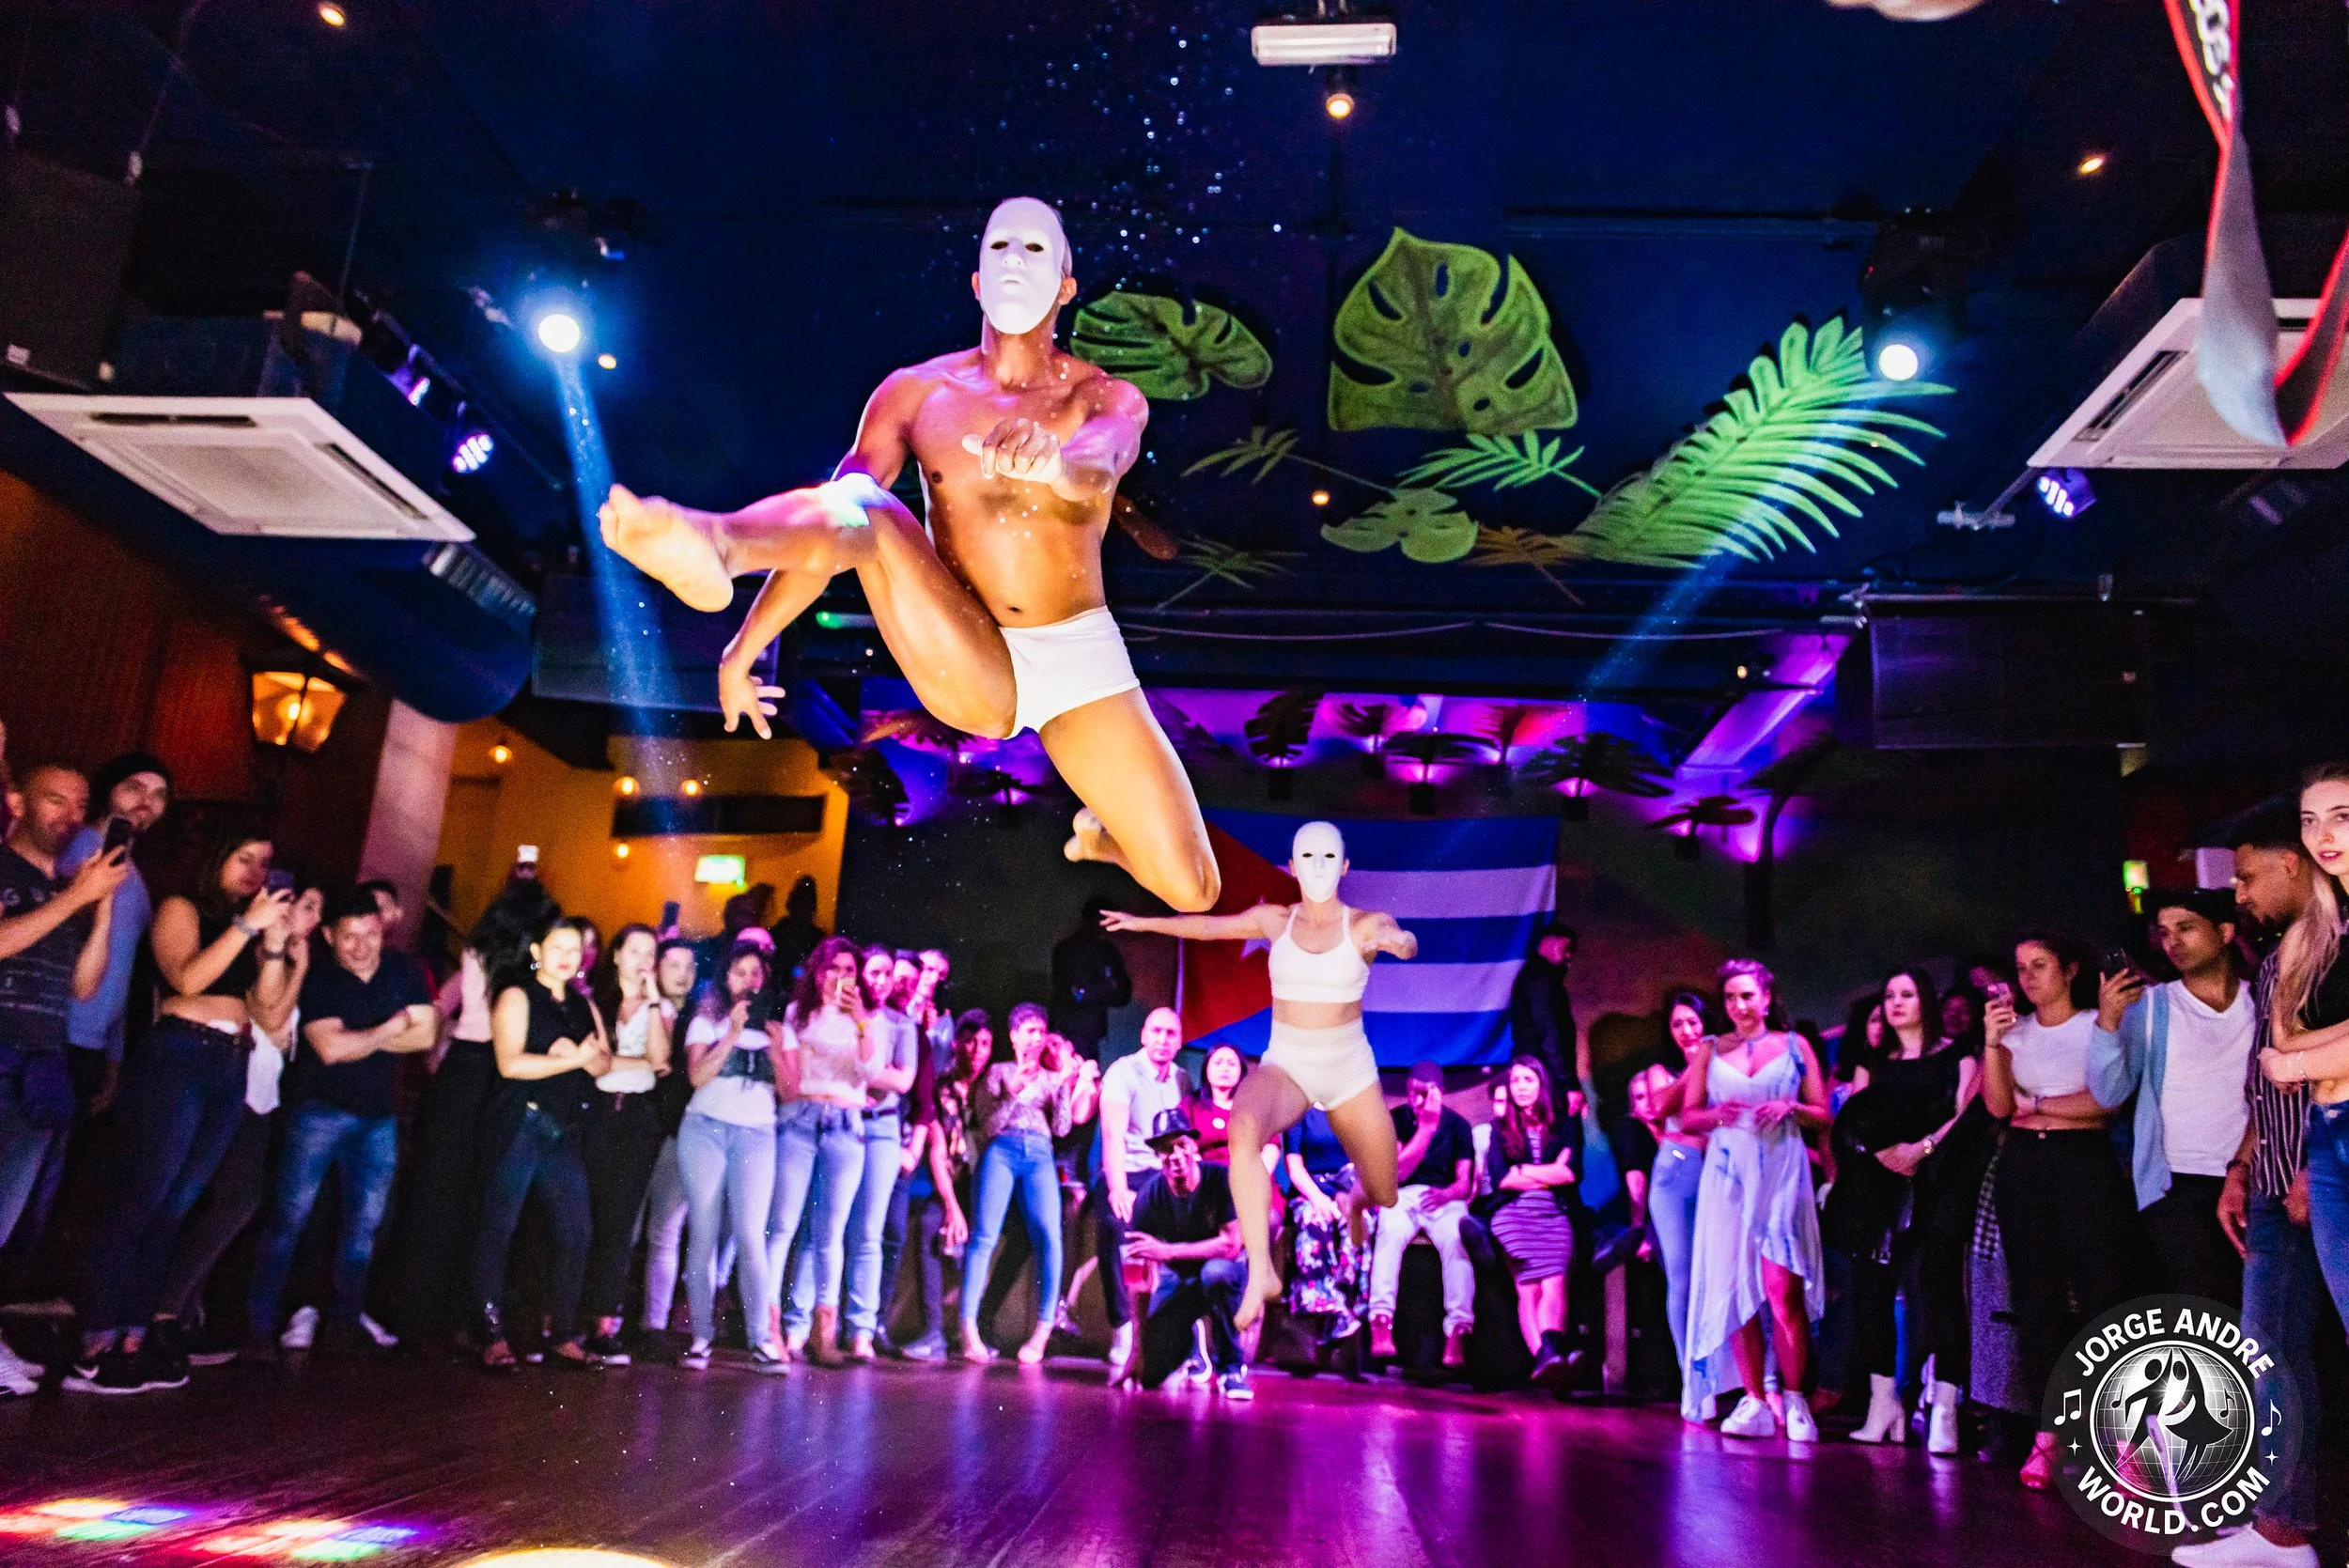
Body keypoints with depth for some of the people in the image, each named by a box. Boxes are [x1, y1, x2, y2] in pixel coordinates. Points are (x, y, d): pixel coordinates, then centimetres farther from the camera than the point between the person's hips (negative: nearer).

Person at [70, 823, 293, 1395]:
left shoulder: (249, 931, 18)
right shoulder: (182, 909, 3)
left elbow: (271, 1016, 10)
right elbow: (188, 979, -15)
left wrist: (274, 943, 1)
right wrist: (248, 925, -13)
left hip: (230, 1071, 6)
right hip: (178, 1058, -6)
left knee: (174, 1208, 6)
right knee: (138, 1199, -9)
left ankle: (131, 1339, 10)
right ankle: (94, 1348, -7)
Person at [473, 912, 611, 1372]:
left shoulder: (583, 1005, 17)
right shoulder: (517, 997, -1)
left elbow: (604, 1062, 7)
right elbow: (511, 1063, -14)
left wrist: (580, 1055, -14)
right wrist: (573, 1060, -12)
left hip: (565, 1132, 6)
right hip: (519, 1124, -6)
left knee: (574, 1232, 2)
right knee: (499, 1228, -3)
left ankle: (565, 1337, 10)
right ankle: (493, 1338, 2)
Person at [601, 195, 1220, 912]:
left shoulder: (1108, 398, -1)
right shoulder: (918, 392, 1)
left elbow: (1097, 469, -27)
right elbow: (826, 525, -5)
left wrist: (1050, 460, -51)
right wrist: (748, 642, -13)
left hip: (1080, 663, 1)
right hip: (968, 670, 0)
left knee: (1193, 892, -7)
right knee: (863, 511, -26)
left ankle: (1101, 833, 29)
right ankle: (714, 544, -60)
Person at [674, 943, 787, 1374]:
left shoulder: (774, 1027, 15)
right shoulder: (707, 1021, 10)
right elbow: (697, 1076, -5)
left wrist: (775, 1048, -5)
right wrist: (732, 1033, -10)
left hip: (756, 1133, 1)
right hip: (706, 1129, 0)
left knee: (751, 1236, -10)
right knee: (704, 1235, -4)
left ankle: (761, 1339, -10)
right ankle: (701, 1336, 2)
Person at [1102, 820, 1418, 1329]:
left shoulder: (1364, 924, -8)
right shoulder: (1276, 920, 0)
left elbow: (1407, 943, -30)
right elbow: (1209, 925, 15)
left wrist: (1397, 940, -54)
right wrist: (1145, 922, 21)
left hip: (1352, 1075, 0)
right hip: (1284, 1067, 0)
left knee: (1385, 1201, 12)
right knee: (1244, 1125, -36)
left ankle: (1362, 1176, 51)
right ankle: (1260, 1271, -35)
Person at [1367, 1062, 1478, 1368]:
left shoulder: (1457, 1124, 7)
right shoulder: (1396, 1119, 3)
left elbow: (1464, 1182, 2)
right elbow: (1397, 1173, -9)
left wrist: (1447, 1193, -23)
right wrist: (1426, 1128, -15)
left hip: (1444, 1198, 1)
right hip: (1403, 1196, -1)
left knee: (1456, 1239, -34)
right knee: (1390, 1231, -36)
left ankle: (1458, 1332, -41)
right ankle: (1381, 1324, -44)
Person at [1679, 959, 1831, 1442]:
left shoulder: (1794, 1046, 8)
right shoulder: (1709, 1050, 11)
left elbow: (1823, 1114, 8)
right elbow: (1688, 1116, 10)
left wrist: (1791, 1107, -12)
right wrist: (1718, 1113, -10)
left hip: (1781, 1175, -2)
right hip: (1728, 1175, 2)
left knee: (1783, 1291, -10)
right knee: (1733, 1288, 0)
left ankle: (1794, 1400, 1)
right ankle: (1754, 1402, 8)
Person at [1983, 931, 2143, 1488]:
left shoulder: (2098, 1023, 3)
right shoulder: (2014, 1030, 12)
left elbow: (2106, 1099, -8)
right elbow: (1998, 1105, 2)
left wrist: (2035, 1104, -2)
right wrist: (1991, 1041, -8)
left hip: (2086, 1163, -4)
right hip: (2023, 1167, 4)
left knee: (2105, 1292, -10)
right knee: (2036, 1297, 3)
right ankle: (2048, 1431, 8)